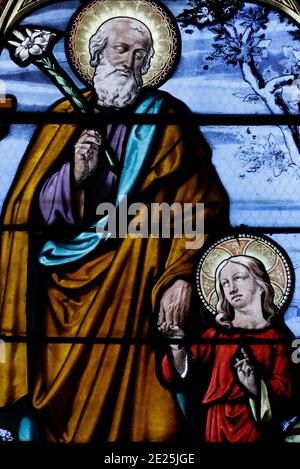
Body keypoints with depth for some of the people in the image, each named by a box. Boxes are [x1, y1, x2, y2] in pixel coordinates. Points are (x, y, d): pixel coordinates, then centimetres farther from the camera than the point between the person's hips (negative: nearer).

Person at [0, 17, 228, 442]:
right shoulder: (67, 117, 8)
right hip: (68, 281, 2)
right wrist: (75, 175, -16)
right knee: (64, 399, 4)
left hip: (140, 286, -1)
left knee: (128, 389, -3)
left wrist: (181, 276, -15)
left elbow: (200, 205, -3)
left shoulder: (167, 121, 4)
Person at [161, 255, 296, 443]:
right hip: (219, 427, 2)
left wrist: (257, 386, -25)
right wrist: (178, 346, -22)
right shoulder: (218, 333, 3)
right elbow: (181, 373, -3)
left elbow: (285, 391, -7)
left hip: (258, 429, -2)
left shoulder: (277, 335, -4)